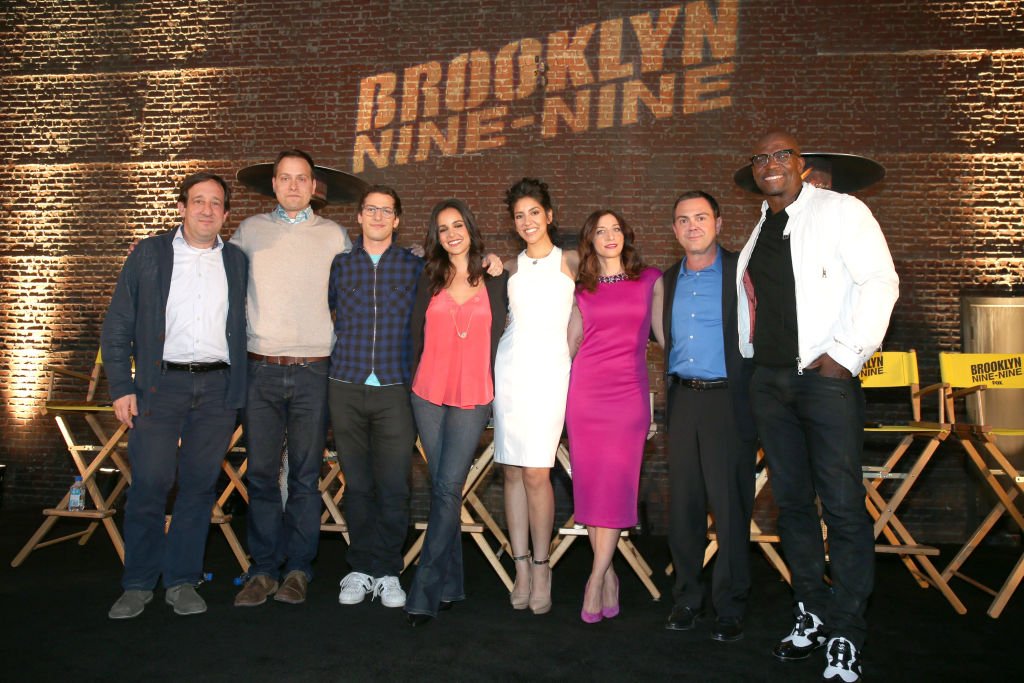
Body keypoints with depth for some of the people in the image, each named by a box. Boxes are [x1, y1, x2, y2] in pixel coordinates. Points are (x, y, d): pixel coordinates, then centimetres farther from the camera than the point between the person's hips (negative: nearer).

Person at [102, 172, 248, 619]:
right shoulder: (149, 255, 5)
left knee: (200, 485, 6)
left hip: (219, 387, 2)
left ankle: (182, 581, 19)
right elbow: (117, 326, 4)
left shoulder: (237, 261, 11)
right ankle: (138, 584, 15)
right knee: (149, 484, -2)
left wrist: (240, 388, 4)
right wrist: (121, 387, -4)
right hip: (162, 384, -1)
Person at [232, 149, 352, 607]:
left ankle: (298, 569, 15)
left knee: (305, 475, 4)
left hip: (312, 371, -1)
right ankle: (263, 569, 15)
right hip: (261, 368, 1)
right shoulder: (250, 230, 10)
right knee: (261, 473, 4)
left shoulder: (333, 236, 7)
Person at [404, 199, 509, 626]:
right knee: (442, 489, 7)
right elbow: (416, 336, 13)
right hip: (429, 396, 2)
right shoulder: (429, 281, 9)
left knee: (448, 489, -9)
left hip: (473, 399, -2)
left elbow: (498, 336, 11)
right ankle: (450, 586, 18)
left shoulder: (495, 281, 4)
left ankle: (425, 592, -3)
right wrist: (416, 382, 13)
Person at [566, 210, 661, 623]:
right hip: (585, 391, 2)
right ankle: (609, 576, 15)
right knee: (591, 484, 2)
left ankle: (596, 578, 0)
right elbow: (570, 344, 12)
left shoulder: (650, 280, 9)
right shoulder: (581, 292, 12)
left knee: (615, 484, -7)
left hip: (630, 392, -1)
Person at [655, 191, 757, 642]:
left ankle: (730, 608, 15)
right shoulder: (669, 280, 13)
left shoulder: (742, 272, -2)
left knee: (730, 507, 1)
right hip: (683, 399, 5)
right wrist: (668, 388, 8)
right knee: (683, 504, 10)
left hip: (728, 400, -4)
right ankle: (686, 599, 23)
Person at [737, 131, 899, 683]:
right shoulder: (758, 231, 17)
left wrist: (845, 354, -15)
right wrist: (750, 357, 9)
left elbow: (880, 282, -8)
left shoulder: (840, 211, 0)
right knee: (792, 502, 10)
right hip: (768, 381, 6)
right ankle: (811, 617, 22)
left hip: (825, 376, -6)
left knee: (843, 506, -6)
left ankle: (845, 637, 5)